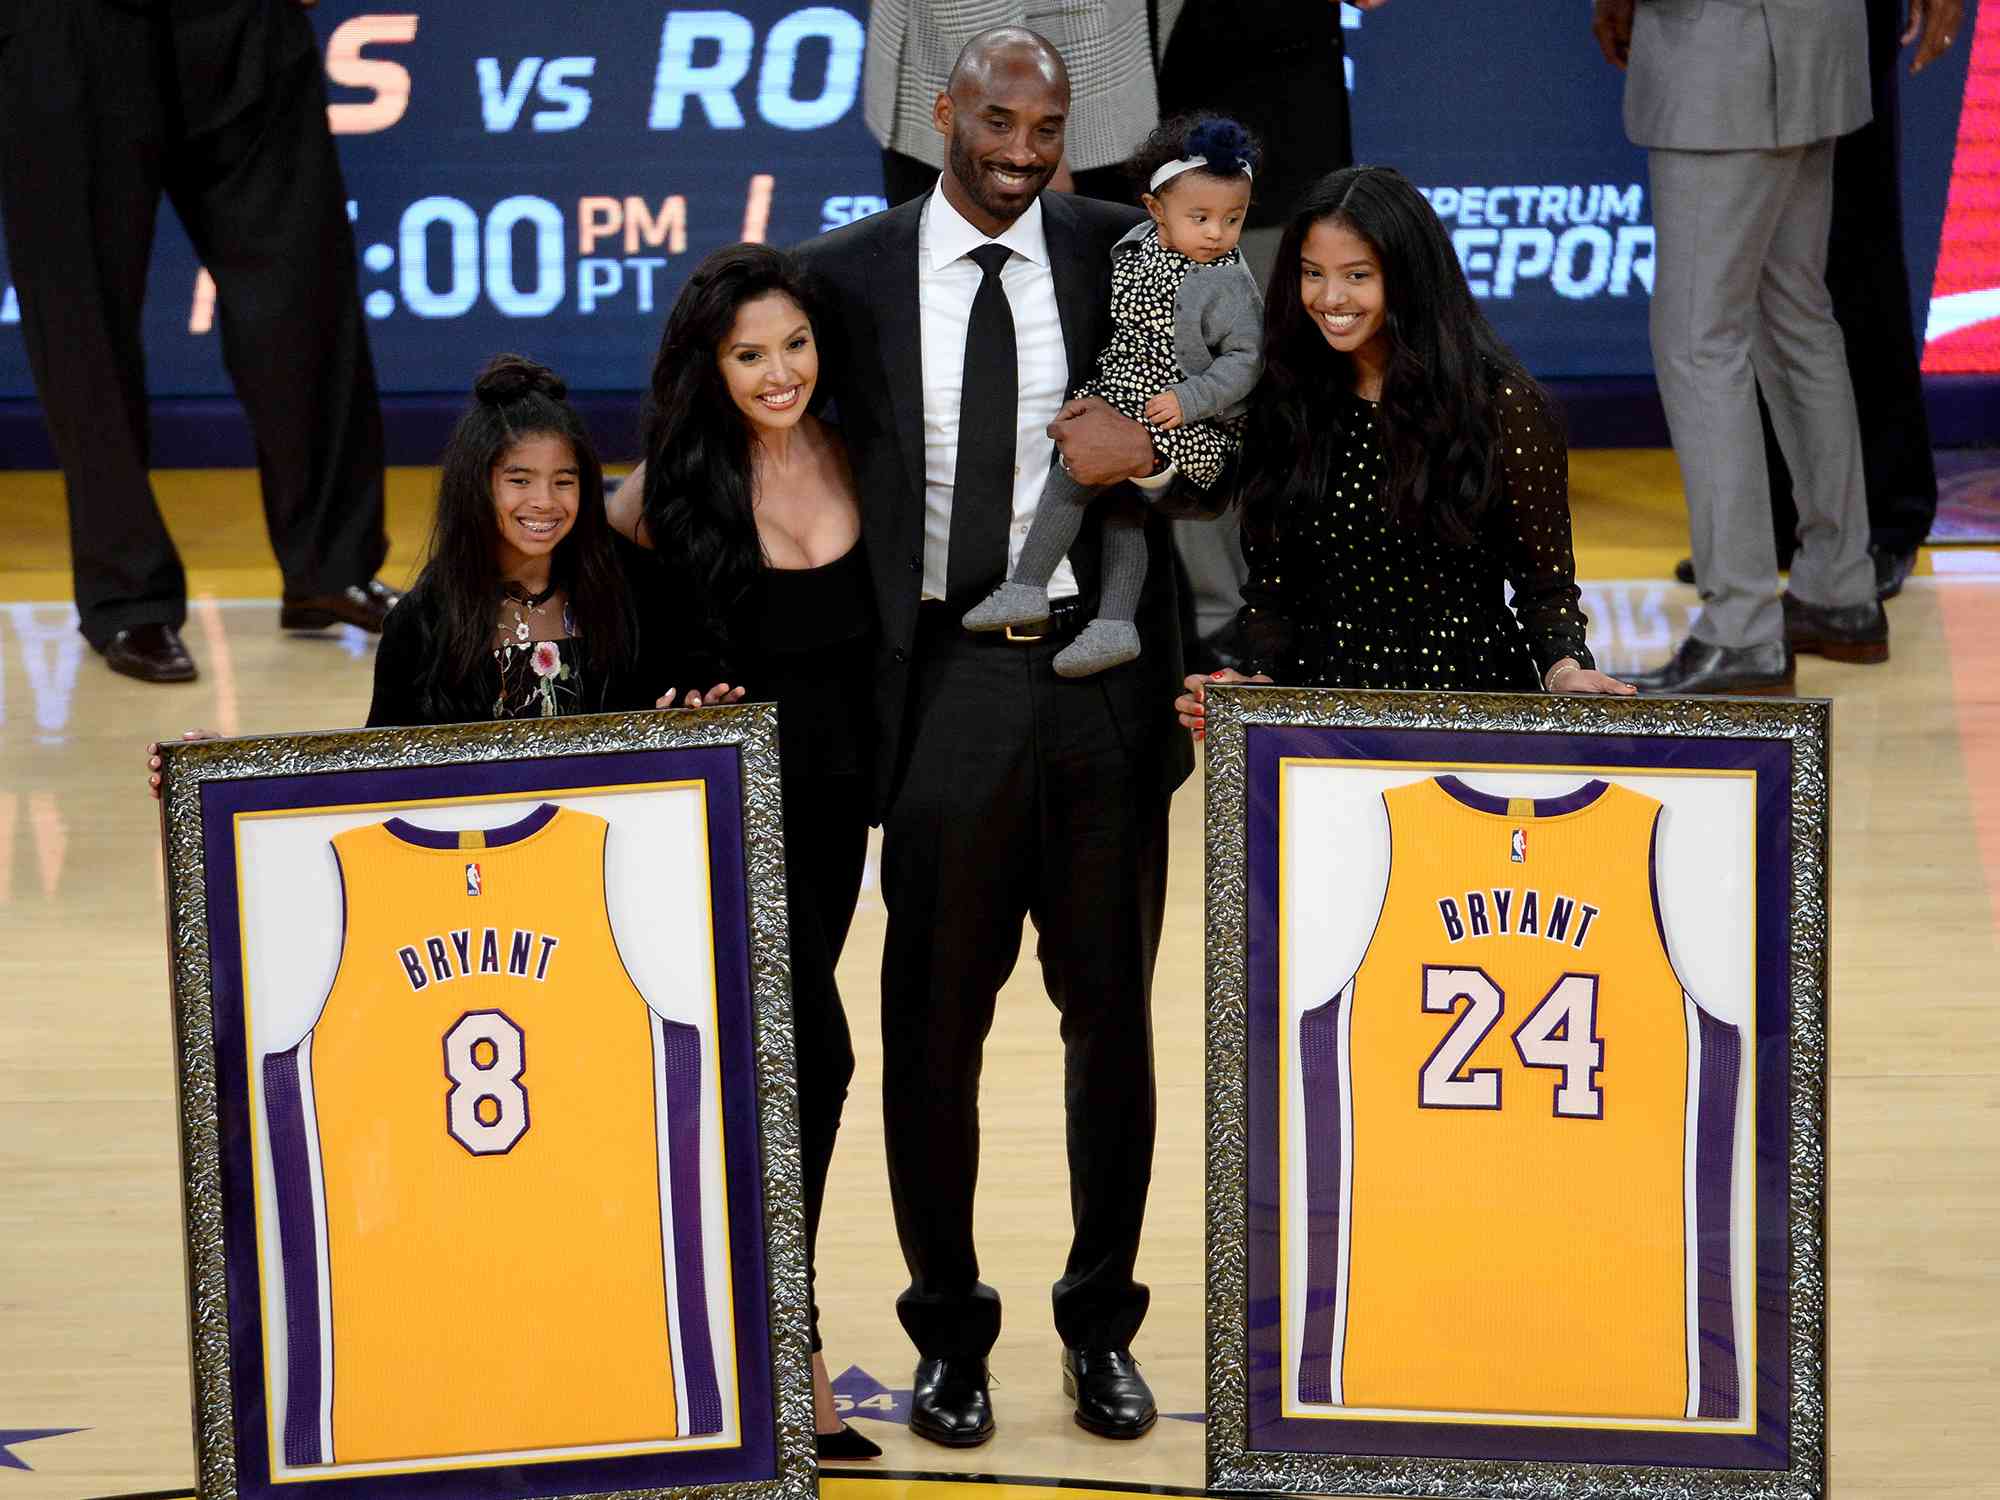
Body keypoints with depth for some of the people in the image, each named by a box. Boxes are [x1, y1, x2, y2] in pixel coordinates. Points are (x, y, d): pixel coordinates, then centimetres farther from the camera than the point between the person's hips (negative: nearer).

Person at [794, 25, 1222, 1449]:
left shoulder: (1124, 257, 3)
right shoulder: (846, 275, 1)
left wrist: (1149, 453, -13)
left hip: (1104, 684, 1)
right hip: (946, 688, -1)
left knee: (1113, 1013, 10)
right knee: (936, 1023, 5)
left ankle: (1104, 1326, 24)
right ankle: (950, 1332, 20)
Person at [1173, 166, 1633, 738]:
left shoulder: (1502, 406, -1)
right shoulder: (1282, 407, 9)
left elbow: (1545, 583, 3)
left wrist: (1564, 670, -16)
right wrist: (1261, 680, -3)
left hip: (1473, 696, -2)